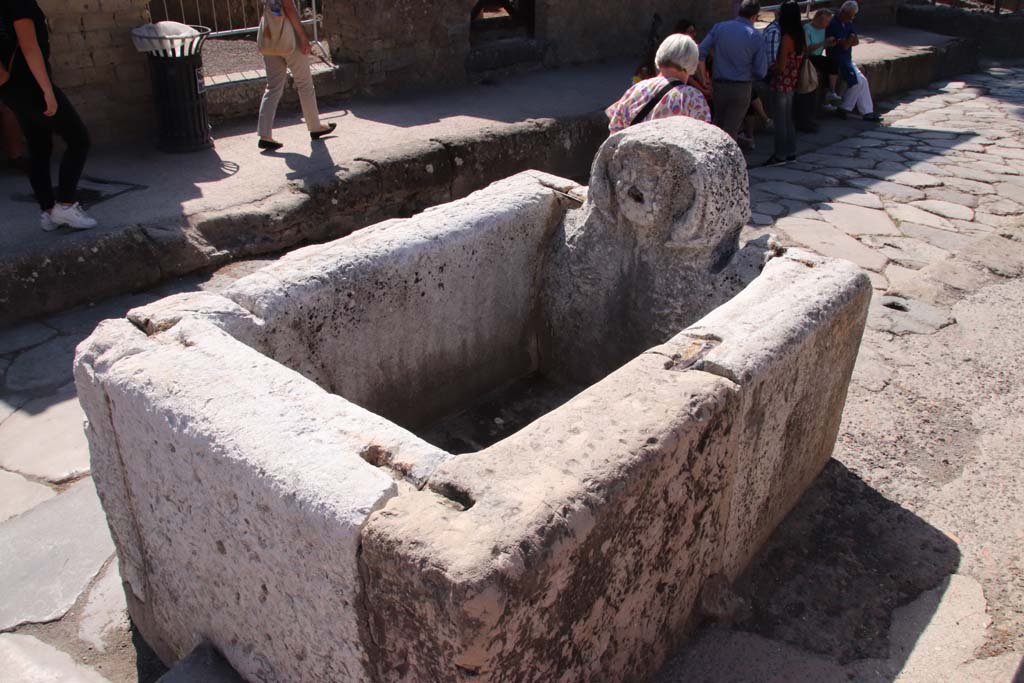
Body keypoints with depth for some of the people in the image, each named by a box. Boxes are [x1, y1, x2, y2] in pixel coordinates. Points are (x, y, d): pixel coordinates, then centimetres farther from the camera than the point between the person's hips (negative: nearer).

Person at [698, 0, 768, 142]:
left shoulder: (719, 27, 0)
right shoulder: (756, 37, -4)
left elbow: (701, 52, -4)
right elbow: (761, 72, -4)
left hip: (719, 85, 2)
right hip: (742, 88, -2)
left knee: (718, 122, 21)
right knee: (731, 128, 6)